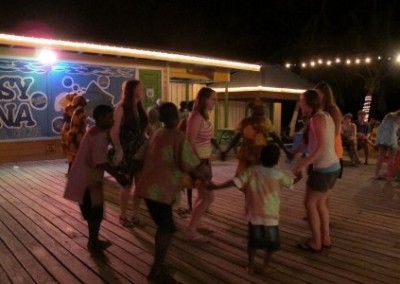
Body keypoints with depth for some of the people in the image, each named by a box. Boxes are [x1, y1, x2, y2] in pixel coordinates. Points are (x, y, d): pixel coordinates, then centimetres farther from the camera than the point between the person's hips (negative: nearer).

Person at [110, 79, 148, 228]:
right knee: (127, 185, 3)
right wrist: (118, 150, -22)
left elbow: (144, 129, 9)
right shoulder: (121, 108, -10)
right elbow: (114, 132, -14)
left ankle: (135, 215, 21)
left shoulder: (140, 108, 9)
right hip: (127, 151, -6)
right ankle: (123, 216, 21)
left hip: (140, 150, 6)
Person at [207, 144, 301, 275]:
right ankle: (266, 265, 26)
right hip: (271, 214, -1)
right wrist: (298, 177, 34)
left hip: (254, 213, 1)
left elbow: (234, 182, -15)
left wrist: (216, 186, -8)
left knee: (253, 240, 15)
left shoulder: (252, 170, -9)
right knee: (271, 241, 18)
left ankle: (250, 266, 21)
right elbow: (290, 182, 12)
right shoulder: (278, 175, -8)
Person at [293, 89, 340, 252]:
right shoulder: (325, 116, 12)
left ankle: (316, 243, 12)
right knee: (320, 203, 18)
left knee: (310, 203, 3)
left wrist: (301, 165, -26)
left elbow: (321, 146, -25)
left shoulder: (316, 118, -16)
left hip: (323, 168, -9)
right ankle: (325, 239, 27)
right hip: (332, 165, 9)